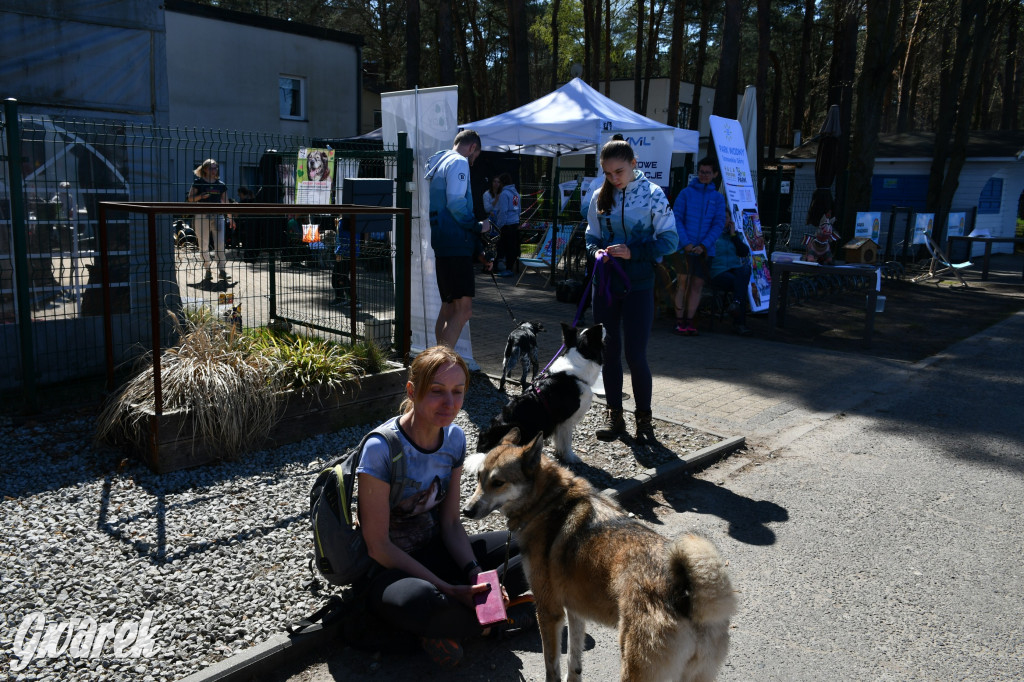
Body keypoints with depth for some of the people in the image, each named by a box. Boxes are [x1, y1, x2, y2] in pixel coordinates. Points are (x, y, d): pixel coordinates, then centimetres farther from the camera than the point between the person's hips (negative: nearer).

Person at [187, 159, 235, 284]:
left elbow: (225, 202, 15)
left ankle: (222, 270, -5)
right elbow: (190, 199, 1)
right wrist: (201, 196, -17)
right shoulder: (198, 182, 3)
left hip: (217, 217, 1)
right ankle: (207, 270, 13)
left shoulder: (221, 185, 11)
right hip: (201, 217, -1)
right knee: (203, 246, 2)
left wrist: (230, 218, 13)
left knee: (220, 244, -10)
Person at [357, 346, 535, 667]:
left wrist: (475, 576, -17)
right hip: (391, 570, -6)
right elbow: (378, 545, -19)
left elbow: (451, 523, 1)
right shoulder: (381, 449, -22)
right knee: (418, 601, -42)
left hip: (438, 553, 7)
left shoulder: (454, 438, -3)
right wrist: (447, 590, -23)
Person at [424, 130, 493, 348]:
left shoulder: (440, 162, 24)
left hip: (442, 244, 10)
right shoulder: (459, 162, -6)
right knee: (464, 310, -13)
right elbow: (456, 204, -20)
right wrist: (479, 226, -4)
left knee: (448, 309, 15)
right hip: (455, 243, -10)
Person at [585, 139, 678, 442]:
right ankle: (614, 414, 22)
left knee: (635, 355, -4)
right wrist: (597, 252, -8)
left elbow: (669, 241, -6)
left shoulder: (653, 194, -6)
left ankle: (644, 417, 14)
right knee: (608, 351, 8)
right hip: (606, 282, 4)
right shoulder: (600, 197, 6)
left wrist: (633, 252, -18)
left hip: (638, 285, -4)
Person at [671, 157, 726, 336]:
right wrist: (685, 242, -13)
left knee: (697, 285, 4)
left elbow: (719, 224, 3)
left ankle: (689, 321, 12)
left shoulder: (718, 198, 8)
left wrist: (704, 245, -10)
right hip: (684, 248, -2)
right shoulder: (686, 193, 3)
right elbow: (676, 219, -2)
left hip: (705, 249, 2)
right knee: (683, 283, -2)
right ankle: (679, 321, 4)